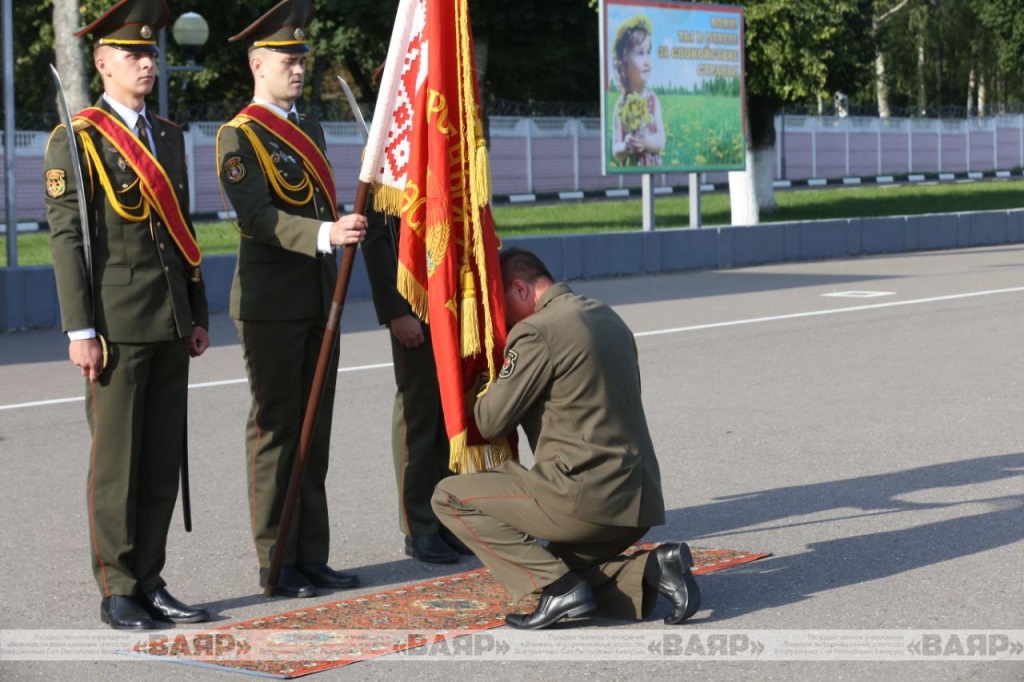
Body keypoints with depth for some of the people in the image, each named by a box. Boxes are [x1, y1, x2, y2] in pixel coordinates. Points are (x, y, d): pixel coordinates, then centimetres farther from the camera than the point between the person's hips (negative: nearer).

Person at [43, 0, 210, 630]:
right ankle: (118, 593, 8)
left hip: (170, 328, 7)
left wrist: (198, 315, 15)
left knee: (165, 459, 8)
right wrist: (81, 330, -14)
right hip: (116, 327, -6)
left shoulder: (169, 136, 16)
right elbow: (66, 237, -9)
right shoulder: (77, 140, -5)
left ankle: (150, 582, 17)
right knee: (116, 461, 0)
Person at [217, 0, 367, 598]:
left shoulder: (309, 129, 16)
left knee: (314, 431, 10)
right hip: (272, 305, -8)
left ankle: (312, 557, 16)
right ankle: (276, 563, 5)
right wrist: (326, 234, -36)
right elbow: (259, 218, -22)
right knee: (276, 429, -2)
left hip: (319, 300, 8)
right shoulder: (240, 136, -10)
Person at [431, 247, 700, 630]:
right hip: (639, 499, 9)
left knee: (450, 497, 0)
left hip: (584, 496, -9)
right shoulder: (609, 318, 15)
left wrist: (486, 391, 14)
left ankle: (559, 588, -9)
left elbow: (491, 422, -8)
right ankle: (653, 571, 4)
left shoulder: (535, 332, -11)